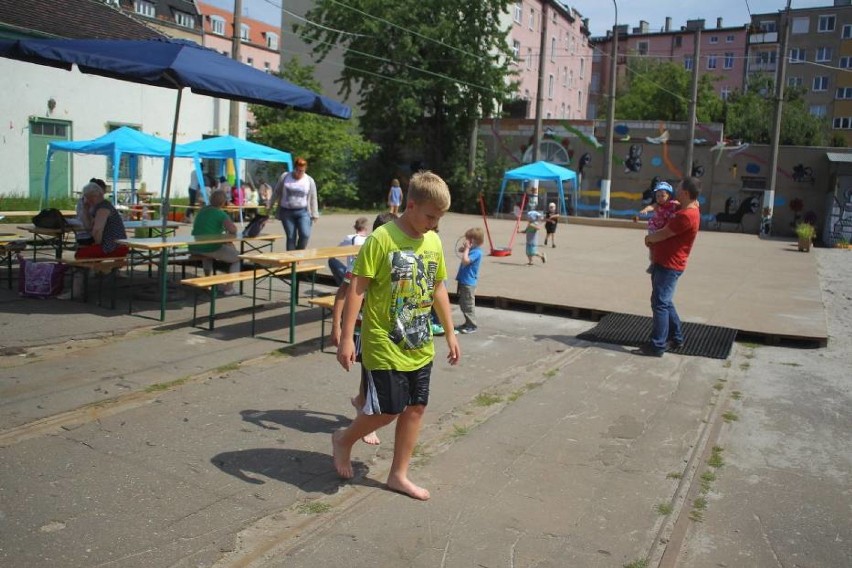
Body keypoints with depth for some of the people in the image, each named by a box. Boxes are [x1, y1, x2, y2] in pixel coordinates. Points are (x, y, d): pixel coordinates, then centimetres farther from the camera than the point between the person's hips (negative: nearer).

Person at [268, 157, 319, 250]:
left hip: (303, 212, 0)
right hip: (287, 212, 0)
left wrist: (314, 215, 2)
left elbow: (313, 199, 6)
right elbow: (276, 193, 9)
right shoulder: (285, 177, 3)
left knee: (305, 235, -14)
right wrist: (270, 207, 9)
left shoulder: (309, 180, 4)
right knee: (290, 237, 1)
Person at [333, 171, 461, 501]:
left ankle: (399, 475, 26)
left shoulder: (434, 241, 4)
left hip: (420, 346, 7)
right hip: (384, 346, -6)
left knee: (416, 408, 10)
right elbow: (357, 289, -16)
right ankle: (344, 440, 30)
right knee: (387, 411, 0)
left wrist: (450, 333, 15)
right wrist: (346, 338, -19)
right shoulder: (382, 238, -16)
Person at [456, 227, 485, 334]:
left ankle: (472, 326, 4)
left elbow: (465, 260, -29)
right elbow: (460, 250, 23)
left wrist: (467, 248, -18)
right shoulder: (472, 249, 8)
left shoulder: (477, 252, -19)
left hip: (468, 282, -10)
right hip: (463, 281, 10)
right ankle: (468, 323, 29)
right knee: (462, 304, 18)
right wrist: (465, 247, 3)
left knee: (468, 305, -3)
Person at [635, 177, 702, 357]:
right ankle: (676, 337, 29)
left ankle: (657, 346, -7)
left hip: (669, 266, -10)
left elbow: (662, 234, -16)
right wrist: (652, 239, 8)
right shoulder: (688, 209, 13)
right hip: (663, 263, 10)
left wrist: (648, 238, 3)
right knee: (665, 302, 18)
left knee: (660, 303, -9)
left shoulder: (687, 216, -20)